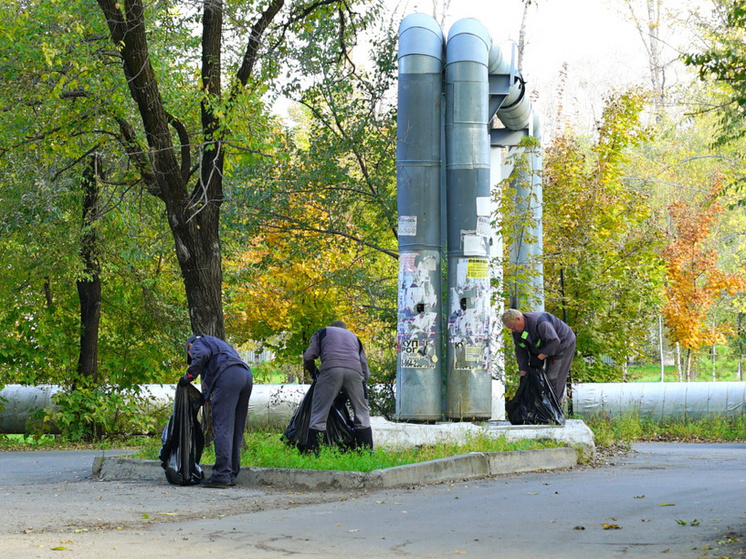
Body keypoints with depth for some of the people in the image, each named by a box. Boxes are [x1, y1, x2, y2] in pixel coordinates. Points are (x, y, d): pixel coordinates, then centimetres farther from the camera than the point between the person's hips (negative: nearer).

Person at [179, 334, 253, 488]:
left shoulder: (197, 343, 18)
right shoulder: (219, 344, 41)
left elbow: (202, 355, -7)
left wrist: (189, 376, 1)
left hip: (228, 375, -8)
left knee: (223, 427, -10)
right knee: (236, 429, 10)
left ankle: (222, 474, -16)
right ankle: (232, 475, 10)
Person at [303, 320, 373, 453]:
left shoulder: (322, 332, 30)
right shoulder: (354, 337, 37)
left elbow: (308, 357, 15)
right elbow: (366, 373, 27)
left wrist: (314, 373, 29)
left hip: (331, 369, -2)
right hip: (355, 371, 2)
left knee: (318, 415, -1)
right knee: (362, 415, 13)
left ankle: (312, 453, -8)